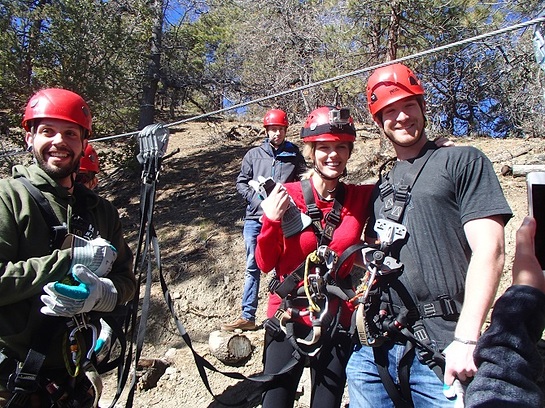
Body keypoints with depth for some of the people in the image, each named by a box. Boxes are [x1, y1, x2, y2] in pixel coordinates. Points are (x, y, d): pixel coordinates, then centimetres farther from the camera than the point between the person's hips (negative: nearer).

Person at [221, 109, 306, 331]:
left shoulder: (295, 156, 9)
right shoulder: (253, 154, 10)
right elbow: (241, 182, 11)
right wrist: (258, 199, -4)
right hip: (255, 218, 1)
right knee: (252, 268, 5)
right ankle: (247, 316, 12)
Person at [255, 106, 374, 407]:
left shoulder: (361, 197, -3)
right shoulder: (287, 196, -8)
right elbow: (265, 263, -3)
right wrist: (271, 221, -20)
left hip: (336, 322, 2)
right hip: (288, 319, -1)